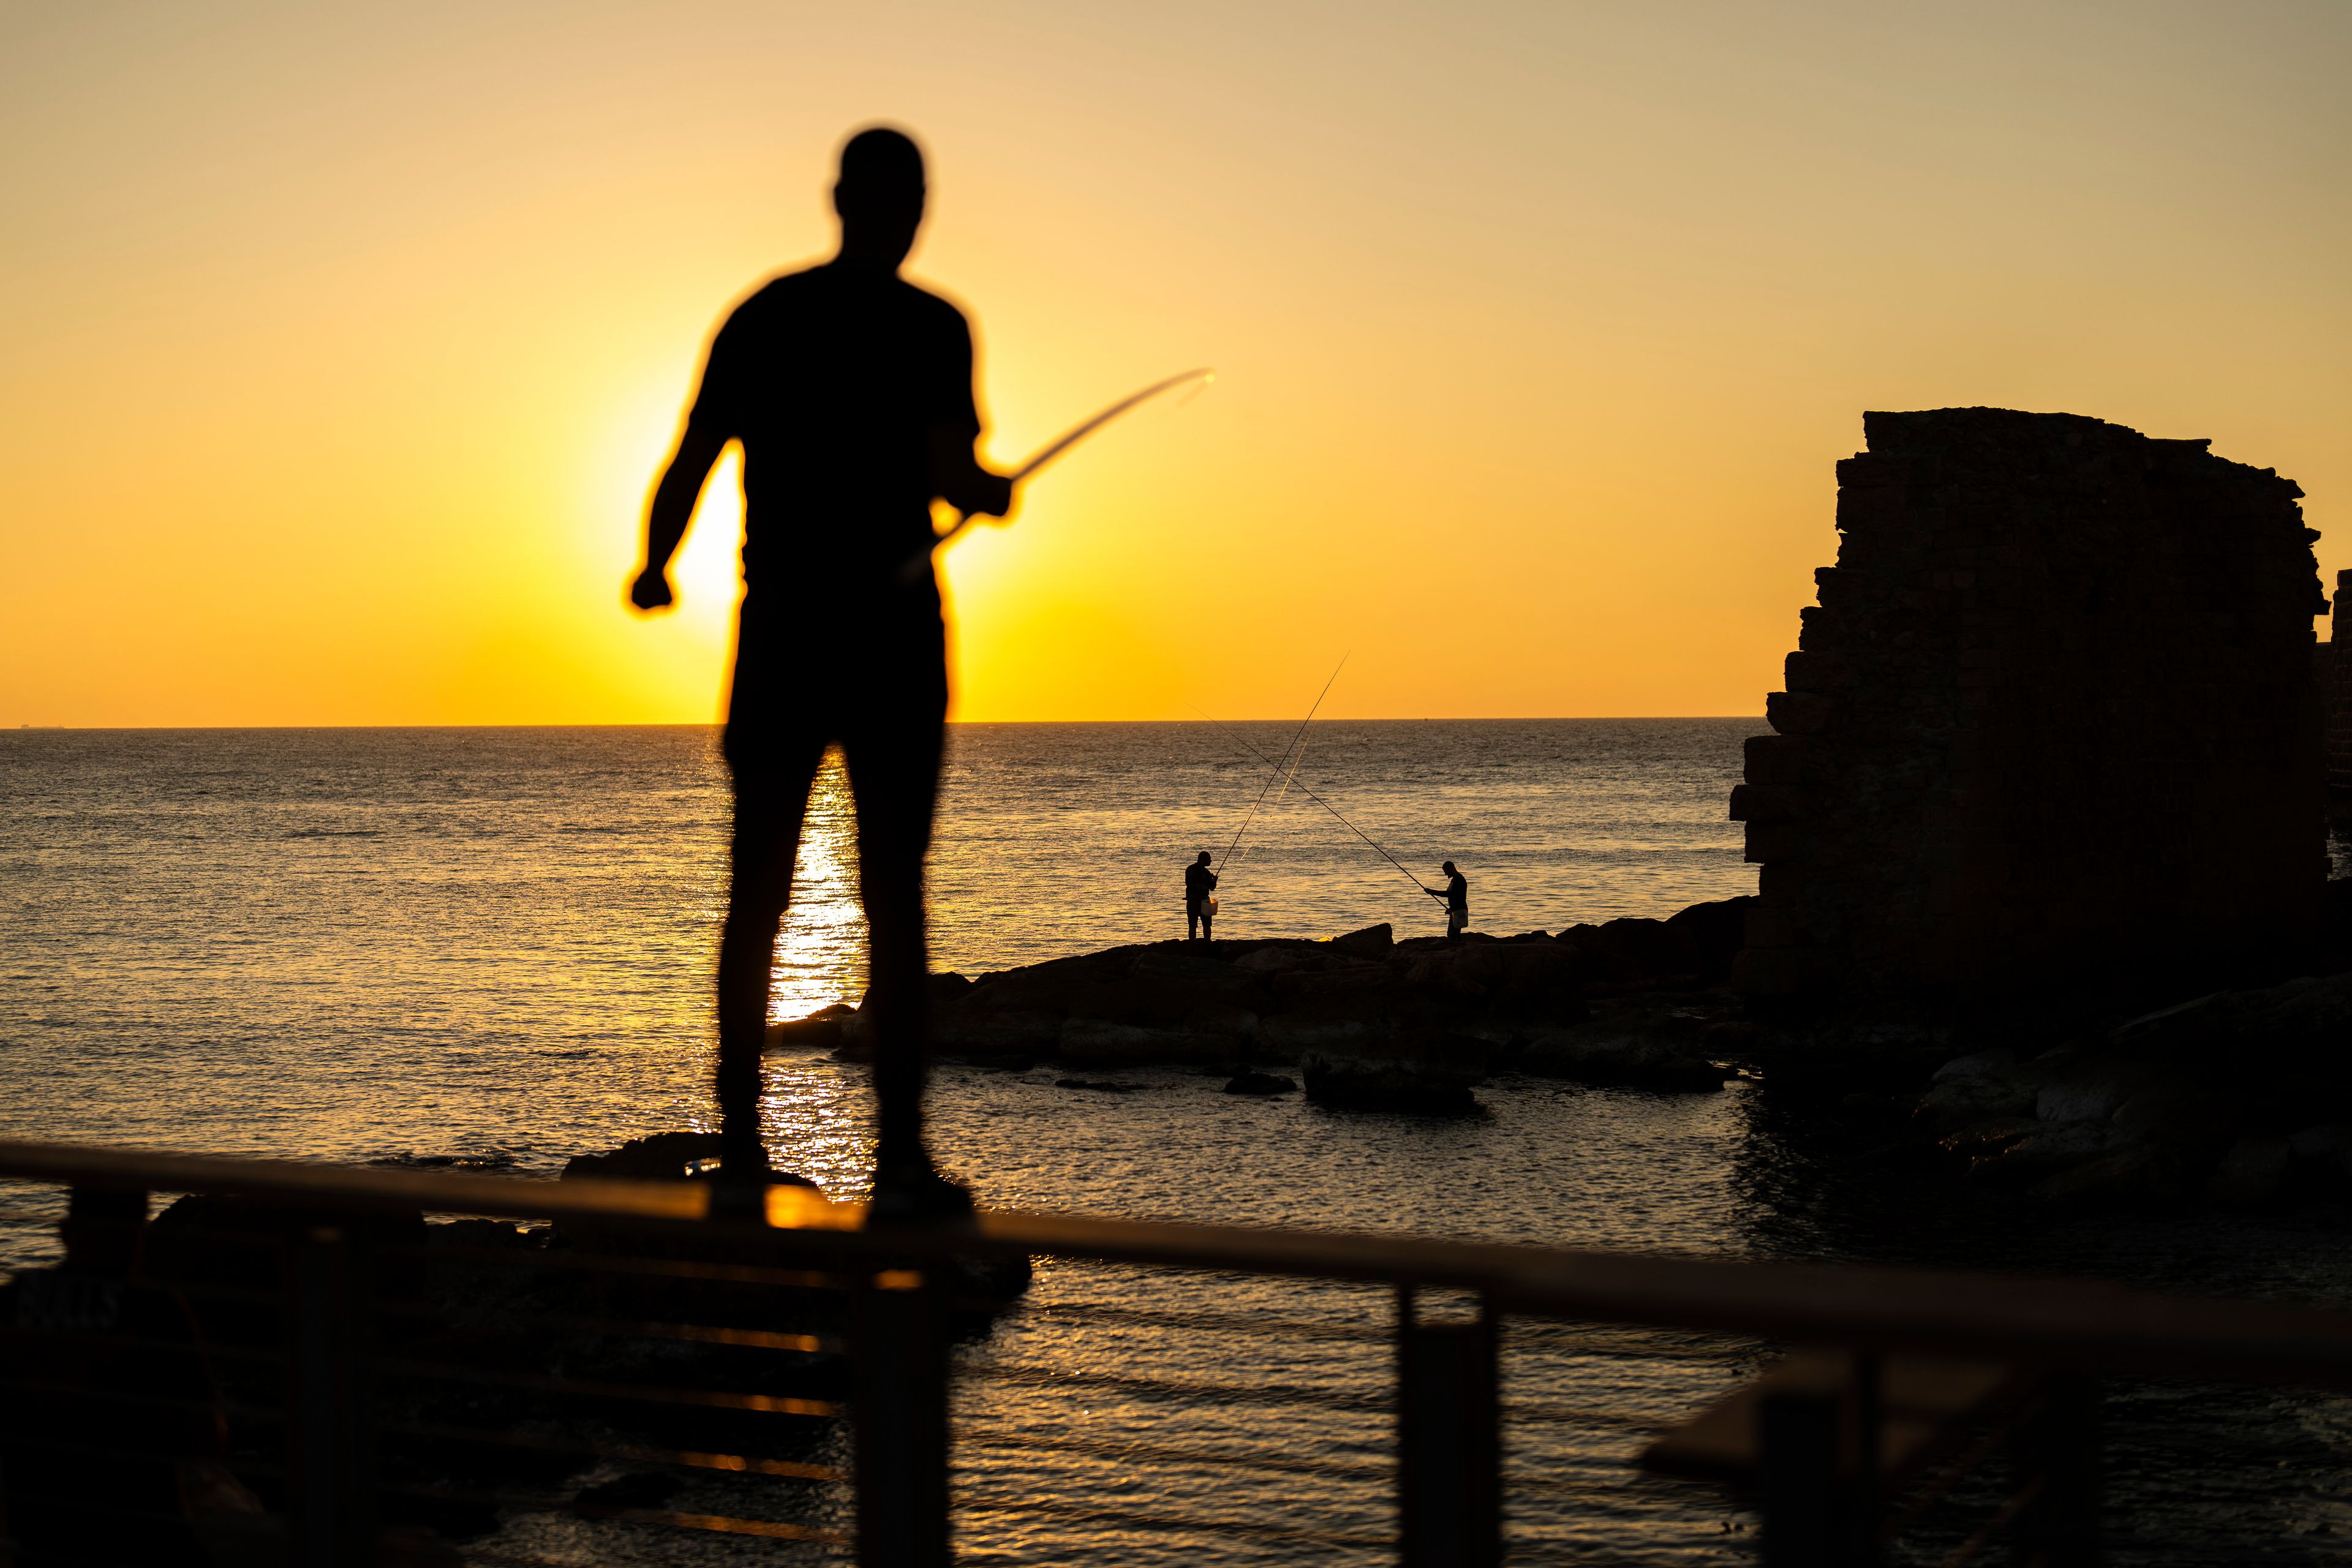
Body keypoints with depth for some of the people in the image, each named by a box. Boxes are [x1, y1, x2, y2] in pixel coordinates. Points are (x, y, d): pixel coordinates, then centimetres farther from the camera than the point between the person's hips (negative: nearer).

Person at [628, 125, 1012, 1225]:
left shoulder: (760, 317, 6)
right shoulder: (930, 328, -5)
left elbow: (690, 463, 5)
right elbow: (949, 477, -14)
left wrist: (654, 569, 22)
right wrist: (993, 495, 9)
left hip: (778, 634, 3)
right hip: (890, 636, -3)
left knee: (757, 896, 9)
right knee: (892, 897, -1)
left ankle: (740, 1152, 11)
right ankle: (898, 1161, -2)